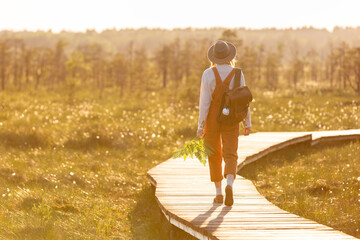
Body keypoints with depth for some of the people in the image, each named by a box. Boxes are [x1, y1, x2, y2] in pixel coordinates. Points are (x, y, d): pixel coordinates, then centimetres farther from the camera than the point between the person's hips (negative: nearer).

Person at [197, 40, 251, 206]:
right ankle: (229, 185, -28)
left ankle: (219, 193, 16)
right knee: (230, 156, 0)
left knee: (214, 155, 15)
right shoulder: (237, 73, -6)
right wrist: (247, 123, 6)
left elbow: (204, 100, -13)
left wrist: (200, 126, -9)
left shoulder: (208, 74, -11)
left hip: (212, 117, 0)